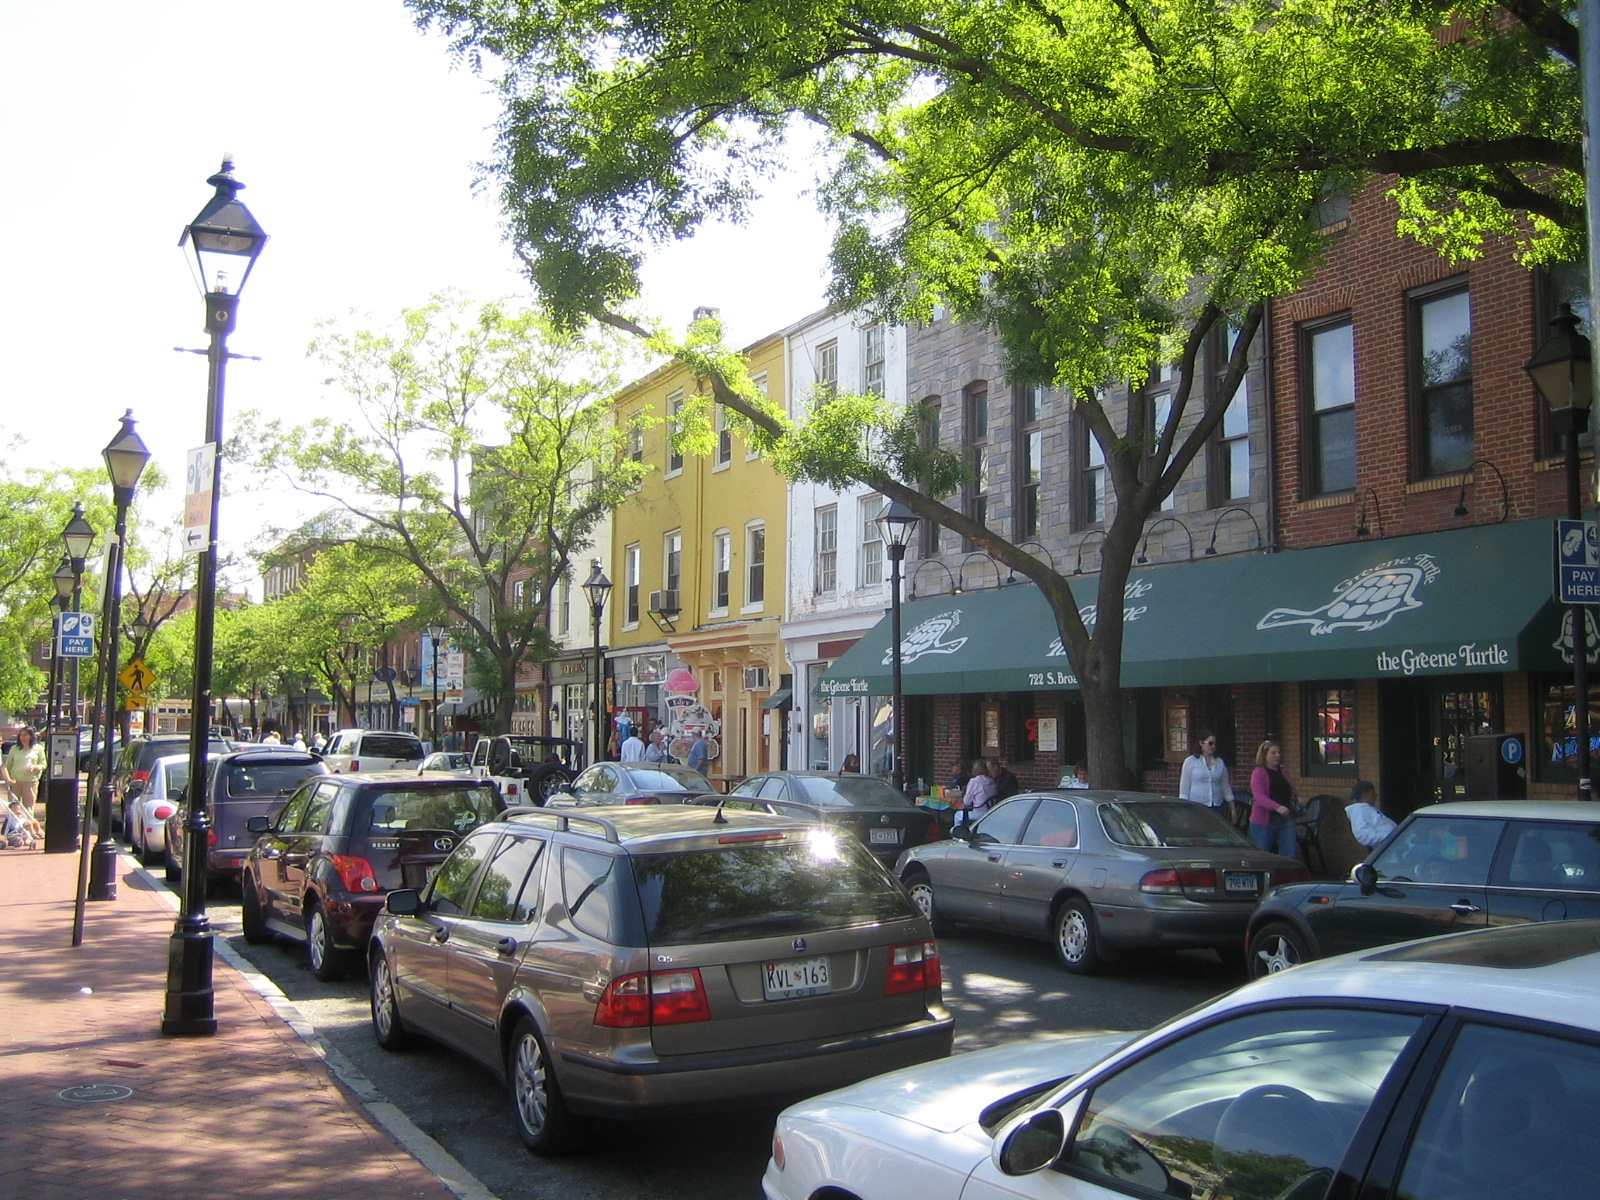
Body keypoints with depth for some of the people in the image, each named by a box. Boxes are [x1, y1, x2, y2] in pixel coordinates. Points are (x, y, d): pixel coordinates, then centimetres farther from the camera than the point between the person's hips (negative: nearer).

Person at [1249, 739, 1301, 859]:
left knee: (1289, 856, 0)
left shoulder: (1283, 772, 14)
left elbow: (1291, 790, 25)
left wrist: (1298, 798, 1)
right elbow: (1259, 796, -20)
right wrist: (1277, 807, -35)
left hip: (1286, 819, 6)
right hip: (1264, 821, -6)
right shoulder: (1258, 773, -8)